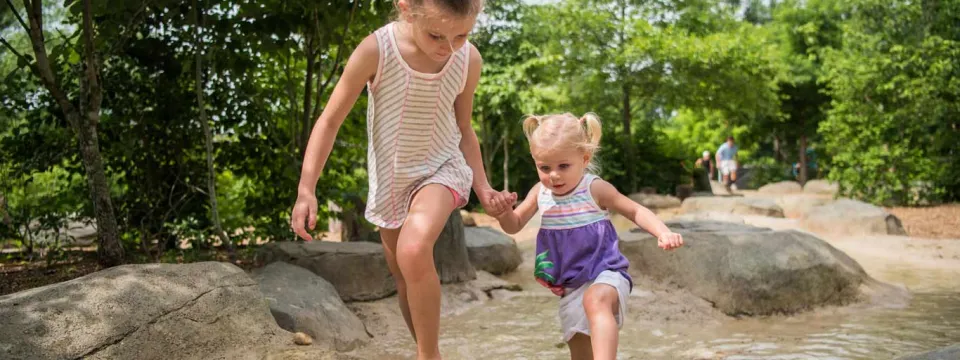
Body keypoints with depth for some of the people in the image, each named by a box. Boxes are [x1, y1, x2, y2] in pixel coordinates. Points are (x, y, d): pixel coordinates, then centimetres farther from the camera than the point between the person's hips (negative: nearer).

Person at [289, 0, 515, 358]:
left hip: (441, 170, -1)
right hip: (389, 178, 1)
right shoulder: (376, 50, -23)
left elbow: (464, 130, 3)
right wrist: (306, 190, -20)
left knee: (414, 251, -29)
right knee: (404, 279, 13)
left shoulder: (469, 60, -15)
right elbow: (330, 120, -14)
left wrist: (483, 189, -5)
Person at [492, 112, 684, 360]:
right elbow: (514, 225, 11)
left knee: (596, 300, -41)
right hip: (570, 286, 6)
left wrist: (663, 233, -20)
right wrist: (502, 211, -12)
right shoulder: (540, 193, 3)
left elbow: (635, 211, -3)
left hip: (605, 274, -6)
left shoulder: (595, 189, -10)